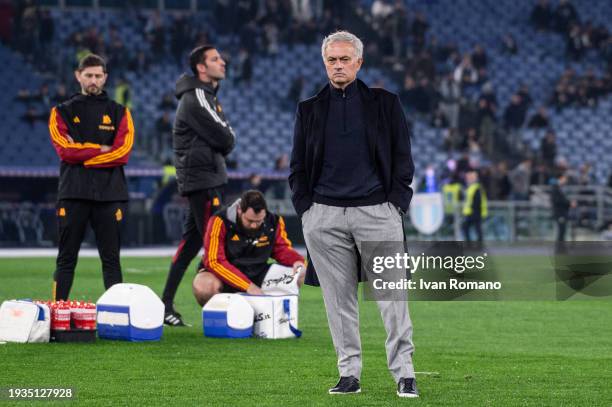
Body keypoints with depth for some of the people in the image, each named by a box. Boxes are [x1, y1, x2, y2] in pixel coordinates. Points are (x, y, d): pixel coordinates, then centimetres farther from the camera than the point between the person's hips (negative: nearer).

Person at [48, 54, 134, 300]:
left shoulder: (118, 113, 12)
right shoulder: (63, 112, 11)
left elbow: (123, 152, -3)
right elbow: (64, 150, -5)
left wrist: (82, 154, -6)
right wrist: (101, 149, -5)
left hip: (110, 194, 1)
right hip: (73, 194, -1)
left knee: (111, 259, 1)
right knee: (66, 259, 0)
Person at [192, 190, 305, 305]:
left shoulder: (273, 222, -6)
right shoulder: (220, 222, -20)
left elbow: (282, 248, 9)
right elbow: (214, 261, -24)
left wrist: (297, 261, -16)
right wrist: (248, 286, -30)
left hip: (257, 276, 4)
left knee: (298, 276, -13)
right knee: (204, 286, -37)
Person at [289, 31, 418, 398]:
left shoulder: (384, 103, 8)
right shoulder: (310, 109, 13)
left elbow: (403, 158, 6)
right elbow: (298, 167, 14)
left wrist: (396, 203, -3)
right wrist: (305, 208, 3)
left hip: (377, 211, -2)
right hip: (325, 215, 2)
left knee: (392, 295, -7)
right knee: (339, 299, 3)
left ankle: (404, 373, -4)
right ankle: (349, 374, 8)